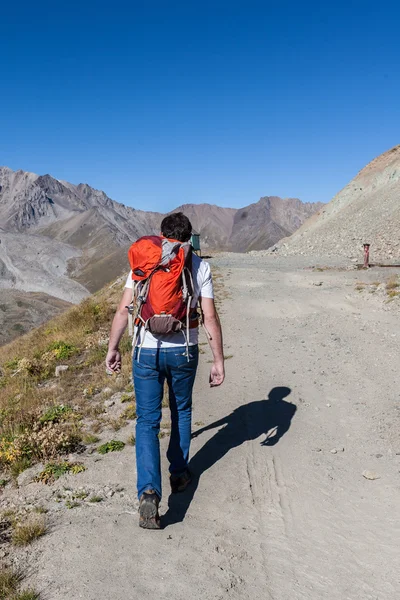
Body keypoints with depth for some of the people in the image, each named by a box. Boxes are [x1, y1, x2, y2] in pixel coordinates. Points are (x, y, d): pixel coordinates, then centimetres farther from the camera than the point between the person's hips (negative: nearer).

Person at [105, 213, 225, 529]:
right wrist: (219, 360, 0)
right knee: (181, 411, 23)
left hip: (146, 351, 0)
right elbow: (210, 317, -6)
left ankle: (149, 491, -8)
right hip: (183, 352, 1)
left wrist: (113, 348, 8)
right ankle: (179, 473, 36)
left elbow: (124, 310, -2)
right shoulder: (200, 266, 0)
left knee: (147, 420, 7)